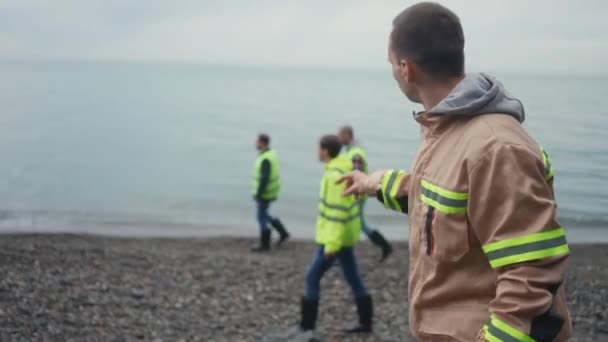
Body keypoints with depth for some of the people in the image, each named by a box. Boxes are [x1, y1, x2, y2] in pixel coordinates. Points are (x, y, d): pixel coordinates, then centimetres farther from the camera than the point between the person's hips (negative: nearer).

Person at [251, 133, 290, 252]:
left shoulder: (266, 159, -27)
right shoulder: (270, 154, 5)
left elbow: (264, 179, -28)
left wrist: (258, 195, -23)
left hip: (265, 193, -10)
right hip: (270, 191, 10)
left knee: (261, 217, 4)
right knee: (263, 214, 21)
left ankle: (264, 244, 16)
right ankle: (283, 233, 25)